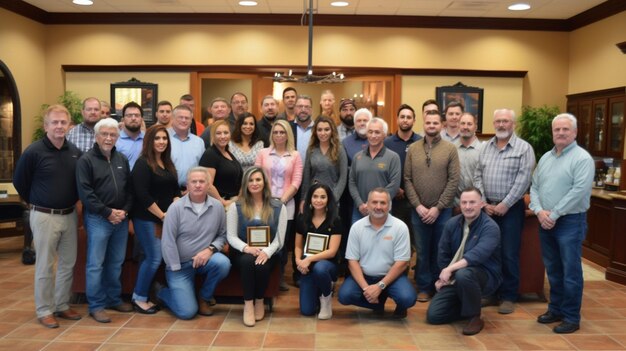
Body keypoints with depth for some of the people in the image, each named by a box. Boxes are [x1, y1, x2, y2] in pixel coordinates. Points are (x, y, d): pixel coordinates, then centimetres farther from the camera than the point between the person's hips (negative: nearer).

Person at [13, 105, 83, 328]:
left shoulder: (74, 151, 2)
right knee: (45, 266, 4)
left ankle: (62, 306, 26)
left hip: (69, 215, 5)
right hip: (44, 216, -5)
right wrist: (36, 203, 8)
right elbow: (19, 182, -1)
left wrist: (72, 201, 12)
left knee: (68, 263, 12)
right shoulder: (34, 151, -12)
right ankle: (44, 311, 17)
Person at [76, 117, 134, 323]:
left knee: (116, 262, 13)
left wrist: (125, 210, -3)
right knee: (96, 264, 0)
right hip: (98, 219, -5)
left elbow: (130, 189, 13)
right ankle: (96, 305, 10)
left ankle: (114, 299, 26)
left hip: (121, 219, 5)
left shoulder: (122, 160, 13)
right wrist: (108, 212, -14)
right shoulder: (86, 160, -5)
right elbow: (85, 193, -12)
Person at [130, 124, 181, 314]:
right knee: (154, 258, -8)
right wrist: (162, 215, -15)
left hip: (165, 218, 7)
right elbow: (142, 195, -17)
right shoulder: (143, 163, -9)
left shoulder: (168, 164, 14)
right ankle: (139, 298, 8)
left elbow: (175, 190, 15)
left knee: (150, 258, 9)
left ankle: (140, 296, 20)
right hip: (146, 219, -7)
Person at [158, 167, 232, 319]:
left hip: (204, 258, 3)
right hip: (180, 264, -3)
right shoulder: (176, 208, -12)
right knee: (187, 312, -12)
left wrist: (211, 249, -18)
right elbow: (168, 242, -12)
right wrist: (176, 270, -13)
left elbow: (223, 234, 1)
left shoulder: (217, 207, -5)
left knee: (223, 263, -30)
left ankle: (203, 298, -1)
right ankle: (161, 292, 22)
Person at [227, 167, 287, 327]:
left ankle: (259, 301, -5)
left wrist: (266, 252, -20)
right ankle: (248, 303, -19)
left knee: (262, 265, -32)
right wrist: (246, 248, -21)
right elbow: (231, 236, -1)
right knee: (248, 261, -34)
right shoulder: (236, 206, 5)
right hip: (243, 252, 0)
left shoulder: (279, 207, 4)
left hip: (267, 253, 0)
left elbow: (279, 238, 0)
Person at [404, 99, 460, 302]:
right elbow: (407, 179, 1)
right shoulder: (413, 149, 4)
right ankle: (424, 287, 22)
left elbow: (454, 181, -6)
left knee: (440, 251, 10)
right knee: (422, 251, 9)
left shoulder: (450, 149, -1)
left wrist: (437, 207, -11)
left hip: (442, 210, -1)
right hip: (418, 210, 1)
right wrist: (418, 205, -8)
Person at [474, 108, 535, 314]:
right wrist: (483, 203, -3)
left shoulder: (524, 148, -5)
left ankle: (508, 296, 14)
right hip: (487, 207, 4)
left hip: (511, 208, -4)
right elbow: (478, 176, 7)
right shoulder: (486, 147, 10)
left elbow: (523, 180, -12)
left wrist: (505, 205, -15)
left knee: (509, 254, 2)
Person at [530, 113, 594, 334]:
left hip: (570, 222, -6)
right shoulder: (545, 158, 12)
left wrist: (554, 215, -17)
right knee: (552, 269, 15)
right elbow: (534, 187, 11)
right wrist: (539, 211, -7)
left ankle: (571, 317, 11)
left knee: (570, 271, 0)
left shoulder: (582, 158, -9)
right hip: (545, 222, 7)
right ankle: (556, 309, 28)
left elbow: (579, 191, -19)